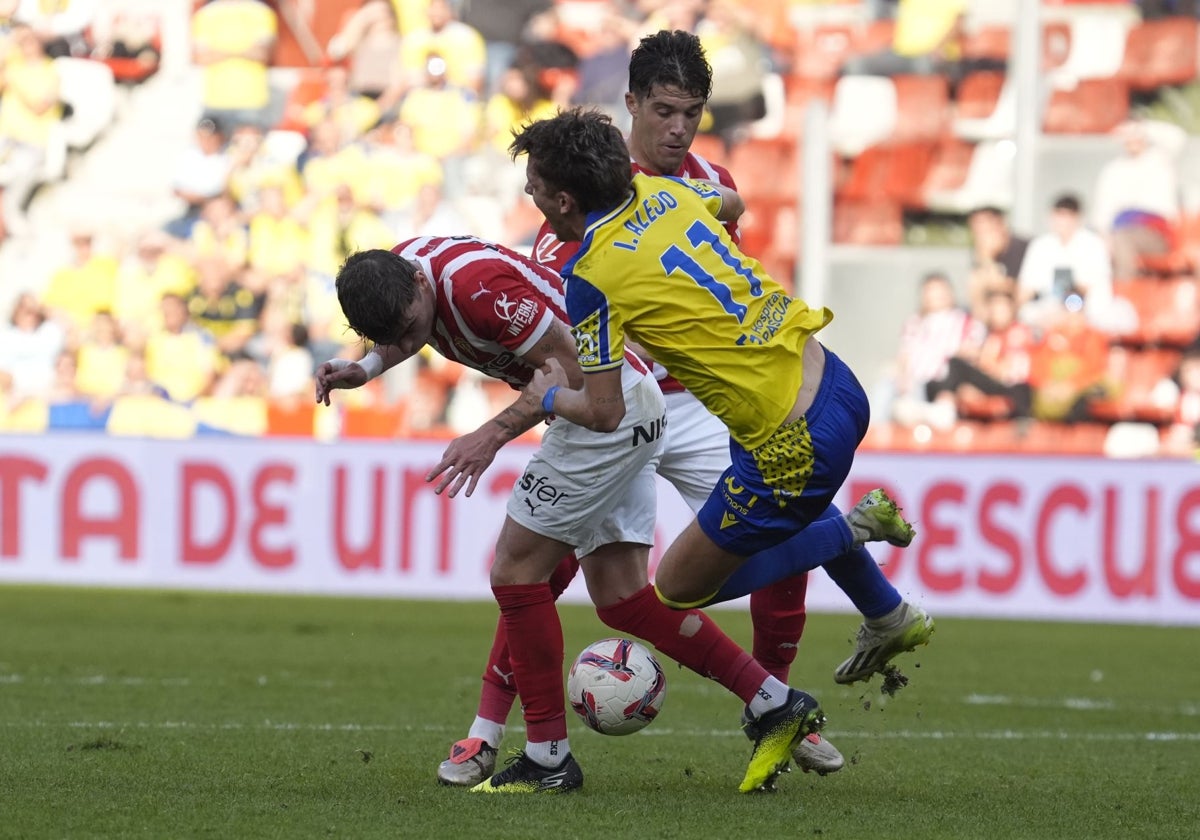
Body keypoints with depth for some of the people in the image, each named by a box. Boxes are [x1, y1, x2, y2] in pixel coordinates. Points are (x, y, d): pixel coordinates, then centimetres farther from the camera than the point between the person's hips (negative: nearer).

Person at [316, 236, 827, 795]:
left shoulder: (474, 284, -28)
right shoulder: (394, 271, -1)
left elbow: (571, 366, -22)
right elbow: (400, 337, 23)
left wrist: (493, 435, -26)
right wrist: (364, 368, 4)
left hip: (611, 407, -10)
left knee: (515, 569, -6)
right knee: (619, 597, 8)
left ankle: (548, 758, 1)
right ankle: (778, 704, 9)